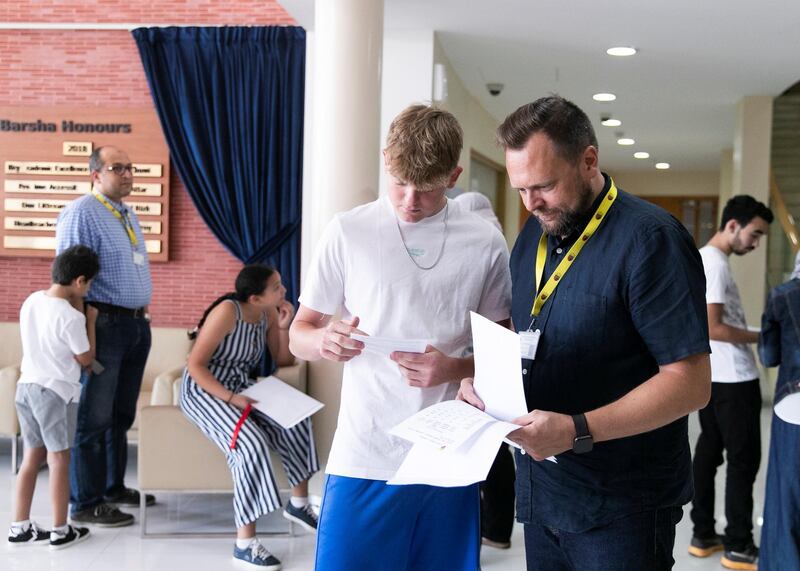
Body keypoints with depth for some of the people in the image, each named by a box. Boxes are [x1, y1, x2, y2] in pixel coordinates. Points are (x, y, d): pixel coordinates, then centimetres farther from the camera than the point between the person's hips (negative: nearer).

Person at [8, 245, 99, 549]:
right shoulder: (70, 316, -20)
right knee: (59, 459, 4)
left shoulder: (31, 301, 3)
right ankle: (61, 531, 12)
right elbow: (85, 359, -8)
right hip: (57, 392, -7)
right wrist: (88, 319, -2)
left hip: (26, 386, 7)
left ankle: (20, 527, 18)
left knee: (33, 455, 14)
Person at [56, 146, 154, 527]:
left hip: (137, 324, 9)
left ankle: (114, 486, 28)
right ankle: (85, 504, 6)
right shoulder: (81, 213, -11)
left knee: (121, 414, 16)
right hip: (105, 324, -8)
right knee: (93, 418, -2)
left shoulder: (129, 214, 16)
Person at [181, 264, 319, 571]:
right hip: (205, 390, -7)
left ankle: (298, 502, 4)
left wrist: (283, 327, -9)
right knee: (252, 444, -30)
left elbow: (284, 362, 7)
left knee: (296, 420, -15)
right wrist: (231, 399, -29)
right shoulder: (227, 312, -21)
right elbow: (195, 365, -21)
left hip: (241, 386, 7)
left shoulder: (269, 313, 0)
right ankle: (244, 542, -25)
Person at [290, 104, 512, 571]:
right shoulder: (349, 231, -1)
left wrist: (455, 368, -14)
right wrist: (325, 342, -19)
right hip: (363, 458, -1)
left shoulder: (485, 244, 1)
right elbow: (298, 336, 5)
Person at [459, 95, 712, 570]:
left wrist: (578, 431, -28)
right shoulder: (535, 234, 7)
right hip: (541, 490, 7)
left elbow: (690, 382, -20)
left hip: (620, 507, -6)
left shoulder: (649, 238, -16)